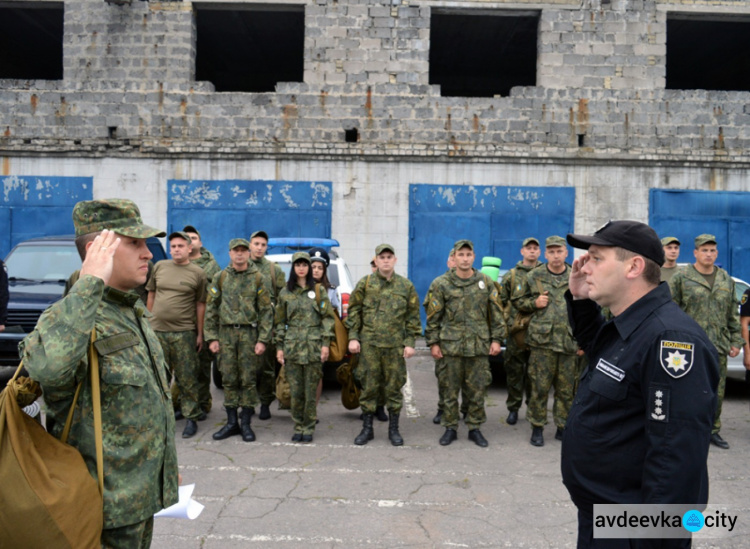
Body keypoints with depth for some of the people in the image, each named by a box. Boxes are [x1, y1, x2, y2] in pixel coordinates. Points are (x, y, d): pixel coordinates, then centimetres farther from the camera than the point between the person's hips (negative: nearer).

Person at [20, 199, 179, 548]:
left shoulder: (135, 311, 7)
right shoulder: (68, 318, -21)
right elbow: (47, 368, -46)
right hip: (108, 505, -8)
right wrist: (90, 284, -38)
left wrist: (167, 466, 20)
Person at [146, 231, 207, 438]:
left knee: (187, 378, 3)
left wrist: (200, 333, 2)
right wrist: (148, 322, 12)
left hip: (184, 333, -2)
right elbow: (151, 296, 14)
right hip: (157, 331, 3)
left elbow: (200, 304, 2)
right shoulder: (159, 267, 7)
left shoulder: (197, 273, 0)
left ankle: (191, 417, 15)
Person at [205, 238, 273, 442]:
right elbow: (211, 309, 9)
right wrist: (211, 337, 2)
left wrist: (263, 339, -8)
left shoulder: (257, 278, 1)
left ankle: (245, 423, 12)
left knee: (248, 380, 1)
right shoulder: (220, 277, 7)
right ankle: (231, 423, 17)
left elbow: (266, 311, 0)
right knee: (229, 380, 6)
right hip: (226, 333, 2)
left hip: (249, 333, -2)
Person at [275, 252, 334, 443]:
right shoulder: (285, 293, 9)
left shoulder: (319, 290, 5)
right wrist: (279, 347, 5)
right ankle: (298, 427, 18)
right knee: (296, 391, 4)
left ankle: (309, 428, 14)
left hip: (314, 346, -1)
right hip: (292, 346, 1)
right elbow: (280, 322, 11)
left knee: (311, 391, 2)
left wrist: (325, 344, -5)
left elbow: (327, 318, 3)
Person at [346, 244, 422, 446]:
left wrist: (410, 342, 0)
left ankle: (393, 429, 20)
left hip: (395, 345, 0)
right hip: (369, 343, 0)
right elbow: (354, 311, 5)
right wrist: (353, 337, -2)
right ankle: (367, 429, 18)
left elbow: (413, 316, 6)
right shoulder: (365, 283, 3)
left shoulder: (406, 286, 5)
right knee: (368, 386, 6)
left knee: (394, 387, 7)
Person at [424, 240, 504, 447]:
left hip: (479, 345, 1)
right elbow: (433, 316, 3)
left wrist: (496, 339, 4)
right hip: (451, 345, -1)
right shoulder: (441, 284, 1)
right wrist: (433, 343, -1)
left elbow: (496, 313, 9)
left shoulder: (486, 282, 6)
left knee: (477, 391, 7)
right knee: (450, 390, 6)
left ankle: (474, 428, 21)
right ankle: (450, 428, 20)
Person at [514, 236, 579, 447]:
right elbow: (518, 302, 12)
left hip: (569, 342, 2)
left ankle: (563, 426, 22)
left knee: (567, 389, 9)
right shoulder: (533, 277, 4)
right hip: (542, 340, -2)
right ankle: (537, 427, 12)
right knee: (540, 387, -1)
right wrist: (534, 302, -8)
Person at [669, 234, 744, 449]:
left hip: (719, 347, 5)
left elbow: (733, 315, 17)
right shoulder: (681, 277, -3)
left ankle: (713, 430, 24)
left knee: (717, 392, 10)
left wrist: (736, 341, 11)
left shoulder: (726, 280, 12)